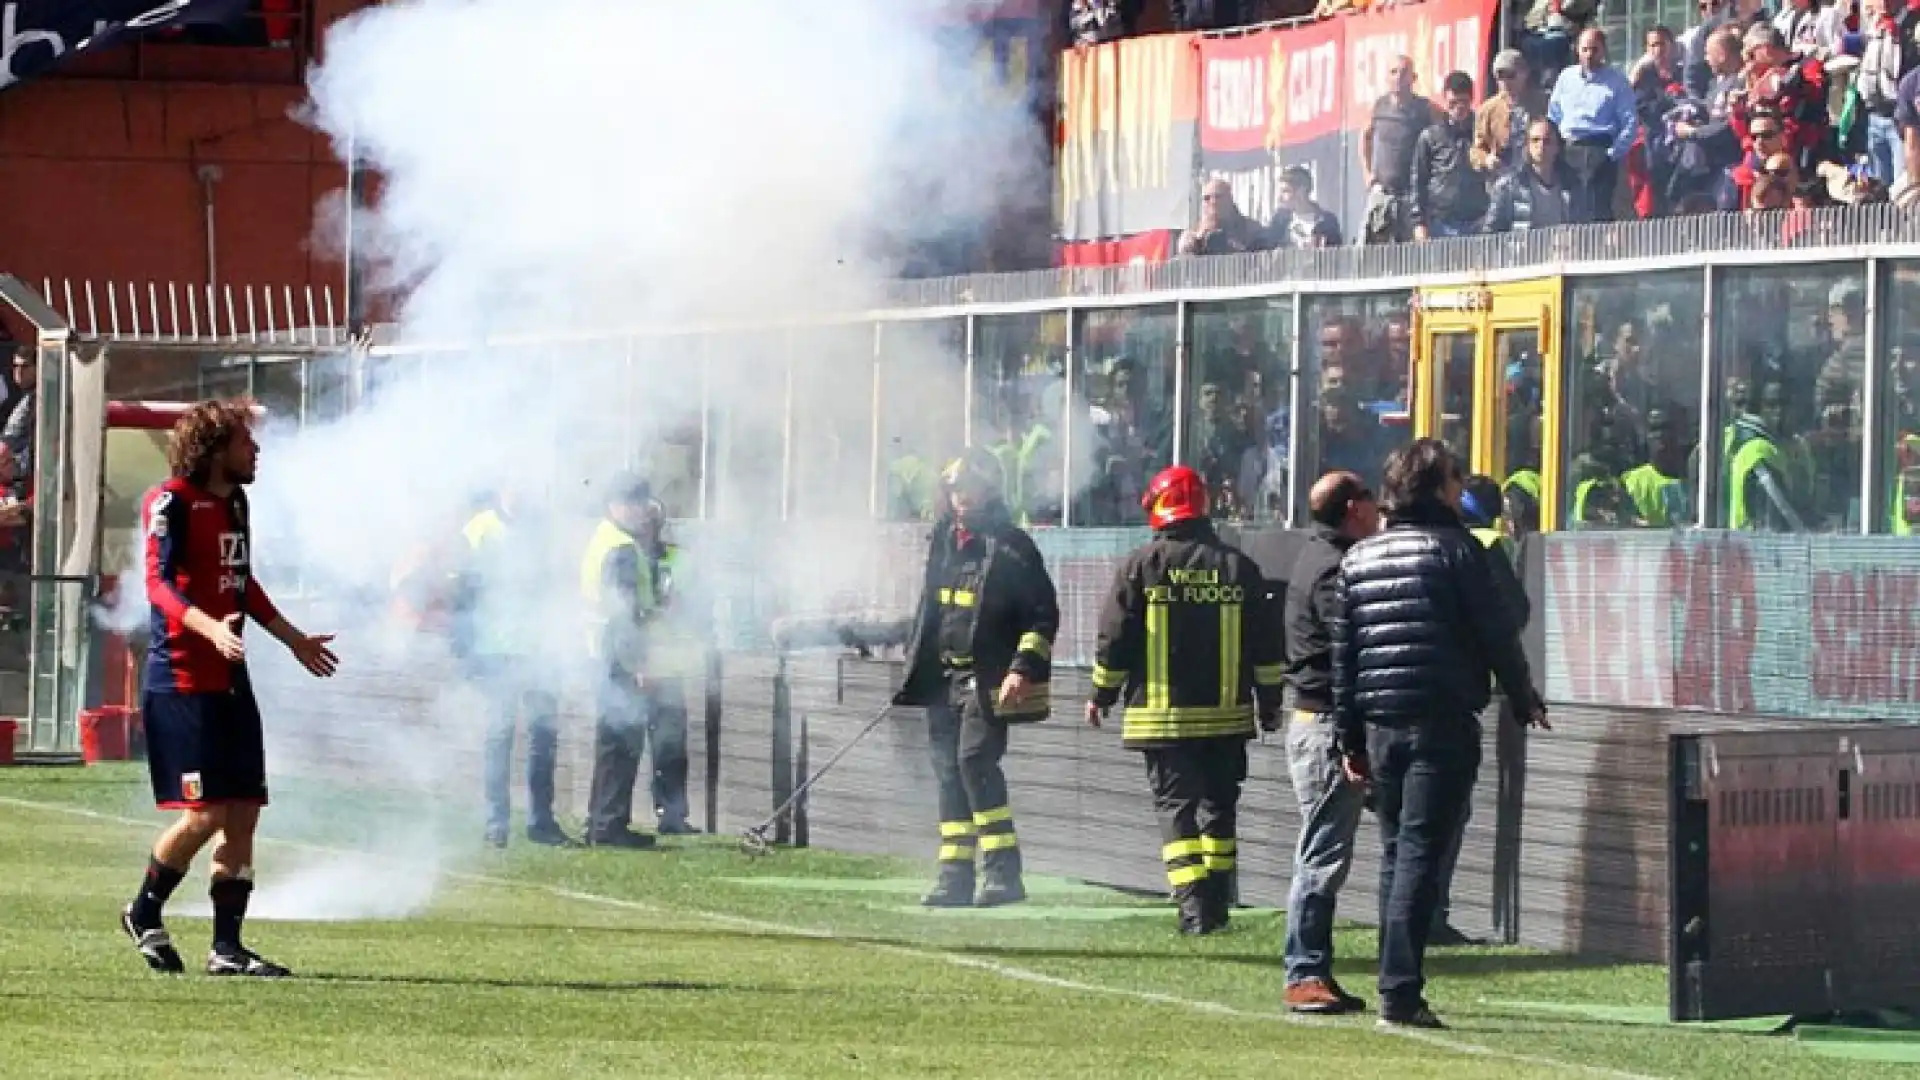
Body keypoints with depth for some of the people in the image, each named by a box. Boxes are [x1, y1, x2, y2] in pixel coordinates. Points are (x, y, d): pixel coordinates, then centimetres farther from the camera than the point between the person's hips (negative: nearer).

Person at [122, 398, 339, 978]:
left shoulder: (235, 502, 15)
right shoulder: (171, 503, -10)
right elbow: (159, 583, -20)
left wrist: (292, 638, 36)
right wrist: (211, 628, -37)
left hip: (229, 680, 8)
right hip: (181, 679, -8)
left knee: (244, 810, 3)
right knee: (206, 811, -11)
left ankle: (227, 946, 6)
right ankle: (144, 913, 11)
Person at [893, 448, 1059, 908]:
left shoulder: (1011, 546, -7)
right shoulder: (944, 542, 14)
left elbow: (1044, 615, -9)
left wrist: (1024, 669, -18)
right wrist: (915, 661, 22)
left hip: (990, 679, -7)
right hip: (944, 677, 7)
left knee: (975, 760, -18)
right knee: (949, 771, 6)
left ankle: (1004, 873, -15)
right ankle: (956, 877, 10)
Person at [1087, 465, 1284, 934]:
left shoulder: (1142, 565, -6)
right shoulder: (1237, 565, 3)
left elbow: (1115, 637, -3)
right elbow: (1266, 643, 6)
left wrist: (1102, 695, 9)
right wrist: (1270, 699, 16)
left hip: (1162, 715, -3)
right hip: (1227, 715, 3)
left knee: (1176, 806, -2)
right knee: (1219, 807, 15)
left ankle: (1193, 904, -15)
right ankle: (1215, 905, 21)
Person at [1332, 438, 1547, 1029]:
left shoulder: (1357, 558, 10)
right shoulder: (1454, 548, -6)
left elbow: (1343, 653, 11)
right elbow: (1497, 632, -6)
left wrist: (1351, 738, 14)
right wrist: (1524, 699, 9)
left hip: (1379, 724, 5)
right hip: (1442, 723, -5)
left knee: (1395, 853, 16)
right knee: (1420, 853, -7)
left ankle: (1397, 987, 18)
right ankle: (1400, 993, -13)